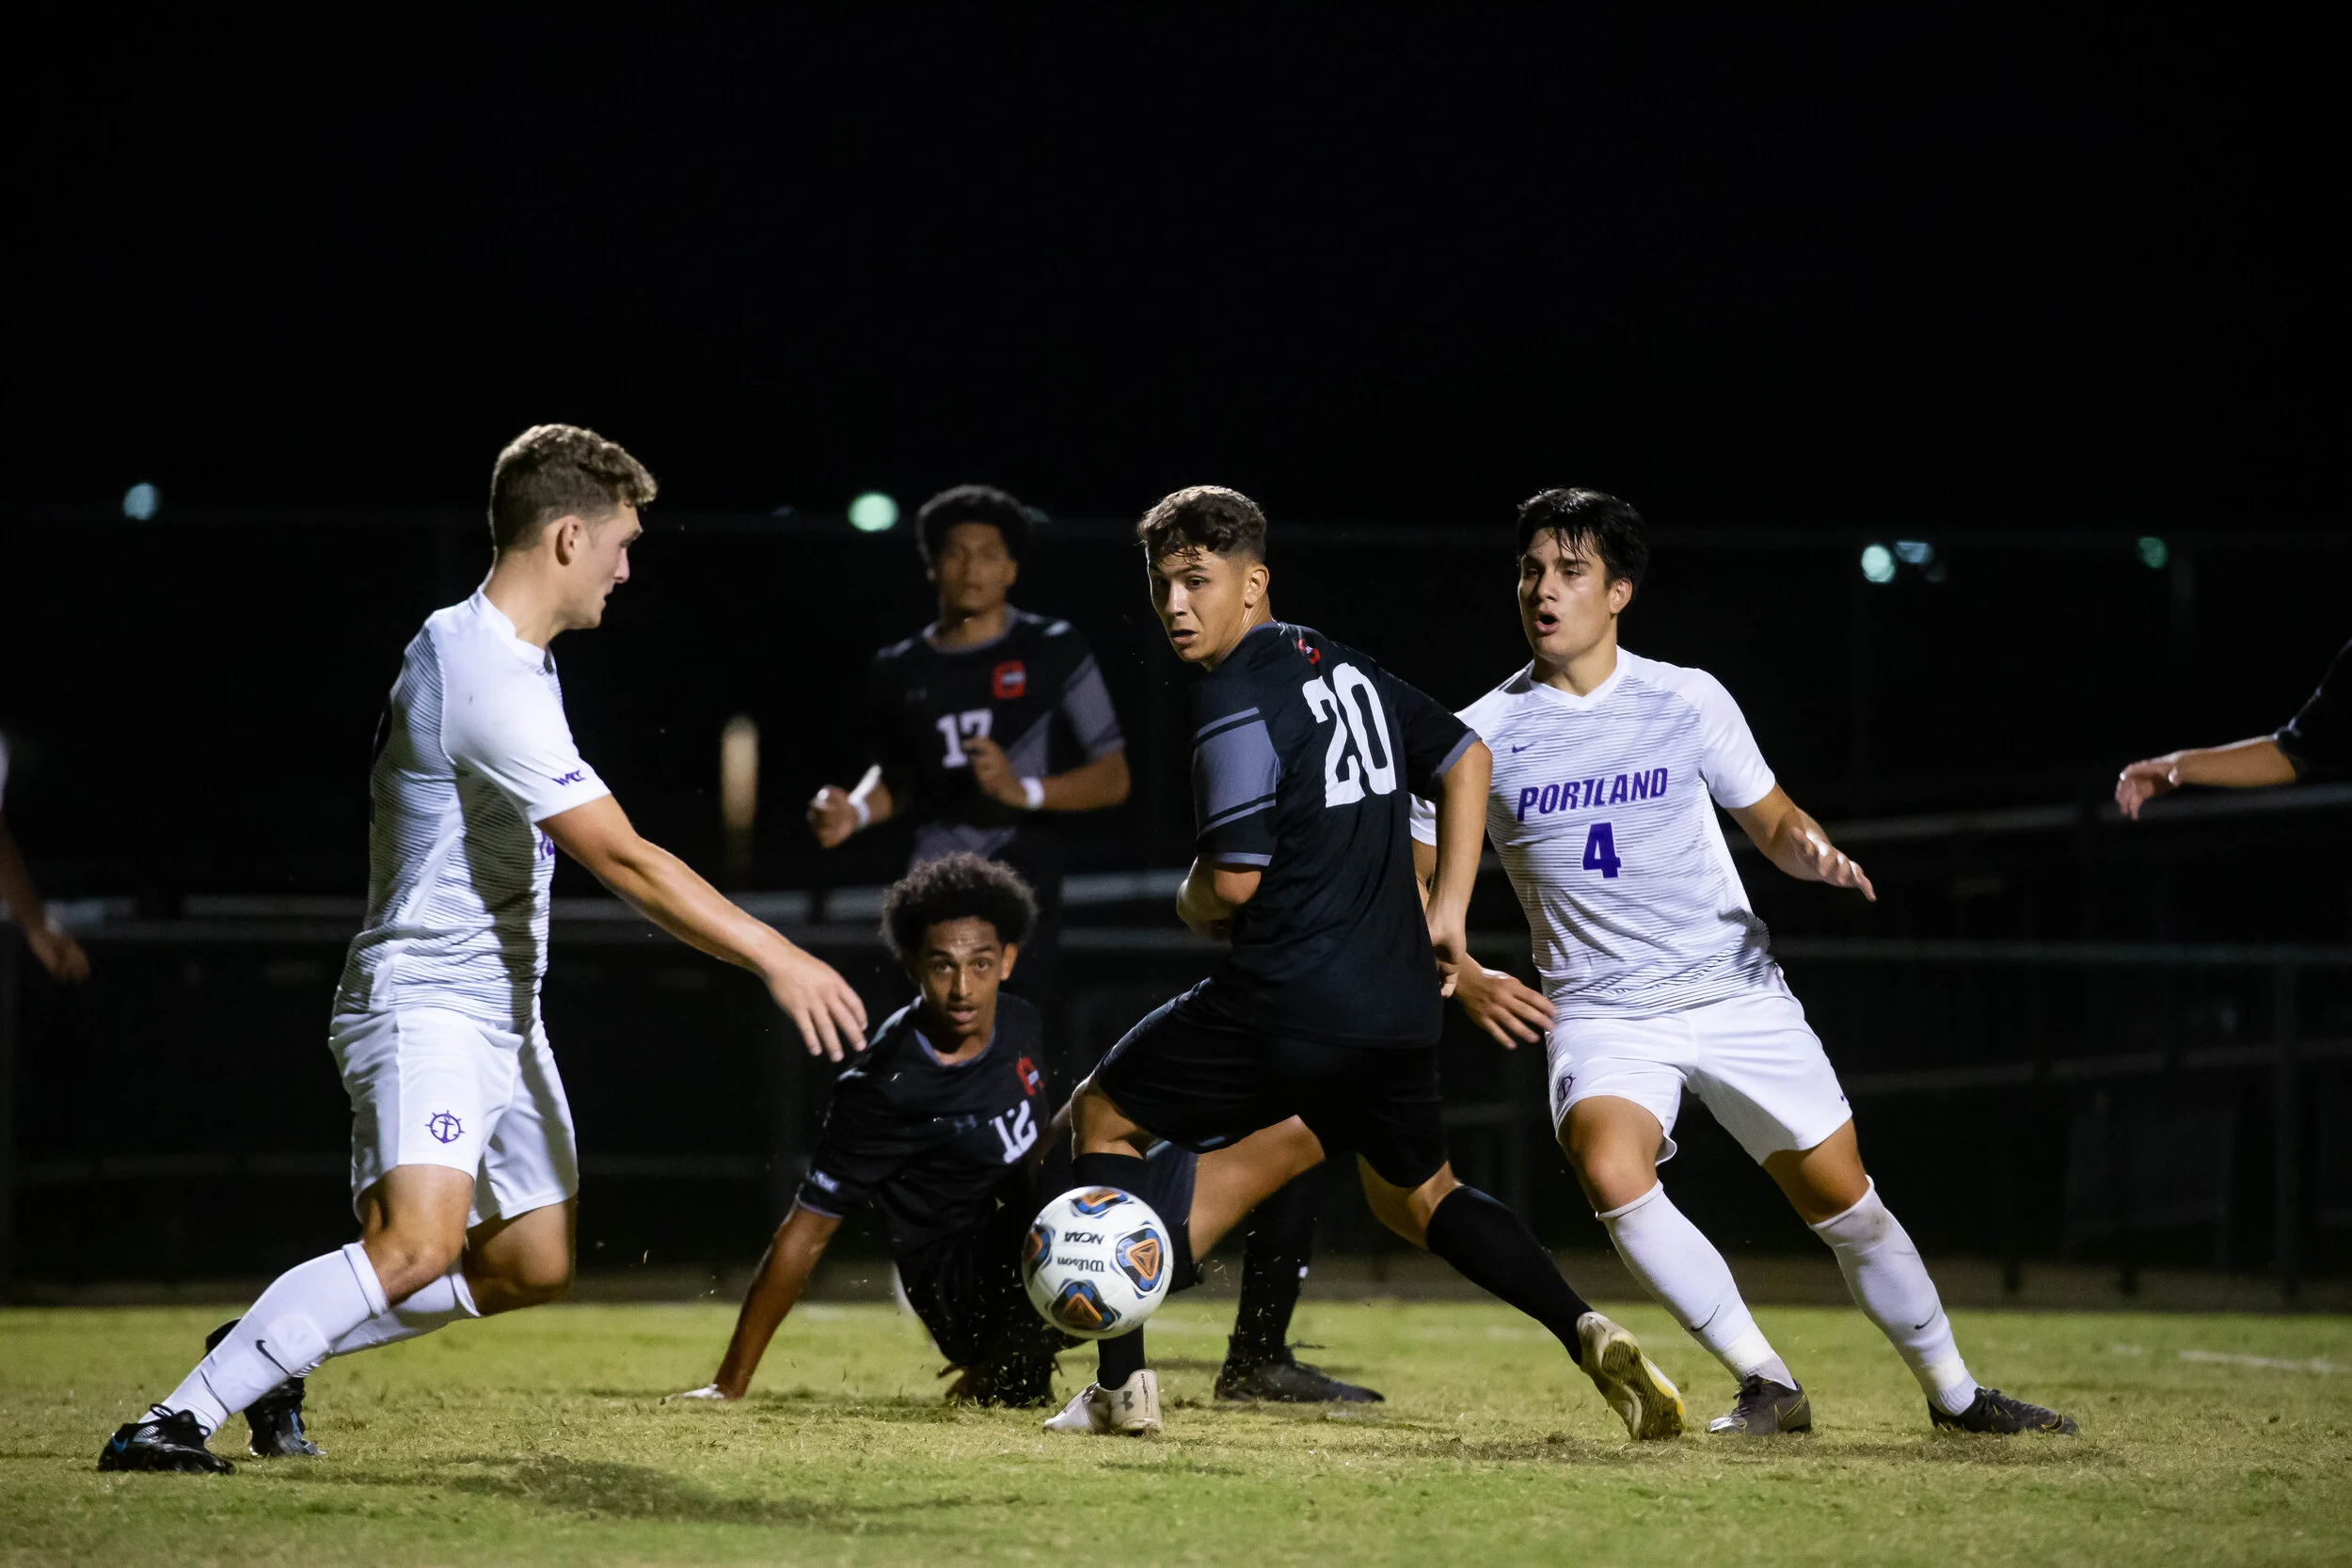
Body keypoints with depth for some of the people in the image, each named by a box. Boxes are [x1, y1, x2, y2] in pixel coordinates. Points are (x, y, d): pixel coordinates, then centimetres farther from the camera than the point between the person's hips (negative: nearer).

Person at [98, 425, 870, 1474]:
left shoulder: (489, 650, 11)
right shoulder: (488, 680, -22)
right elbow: (624, 862, -26)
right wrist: (777, 961, -25)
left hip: (498, 1011, 11)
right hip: (425, 1003, -11)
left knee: (534, 1265, 11)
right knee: (420, 1241, -28)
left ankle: (273, 1352, 22)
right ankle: (175, 1419, -26)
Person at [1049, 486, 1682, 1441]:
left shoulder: (1236, 700, -13)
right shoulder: (1344, 669, 13)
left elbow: (1234, 879, -18)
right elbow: (1464, 757, 22)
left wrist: (1190, 905, 5)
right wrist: (1448, 912, 19)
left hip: (1289, 1006, -8)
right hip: (1400, 1003, 8)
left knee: (1103, 1116, 12)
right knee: (1416, 1199, 23)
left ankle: (1122, 1385, 7)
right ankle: (1586, 1334, -1)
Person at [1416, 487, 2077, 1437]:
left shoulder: (1688, 700, 1)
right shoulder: (1481, 737, -2)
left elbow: (1771, 823, 11)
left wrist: (1810, 849, -12)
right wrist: (1466, 982, -10)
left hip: (1735, 994, 1)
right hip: (1600, 1011, -1)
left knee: (1844, 1200, 0)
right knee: (1609, 1169, -29)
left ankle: (1954, 1393, 22)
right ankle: (1767, 1386, -16)